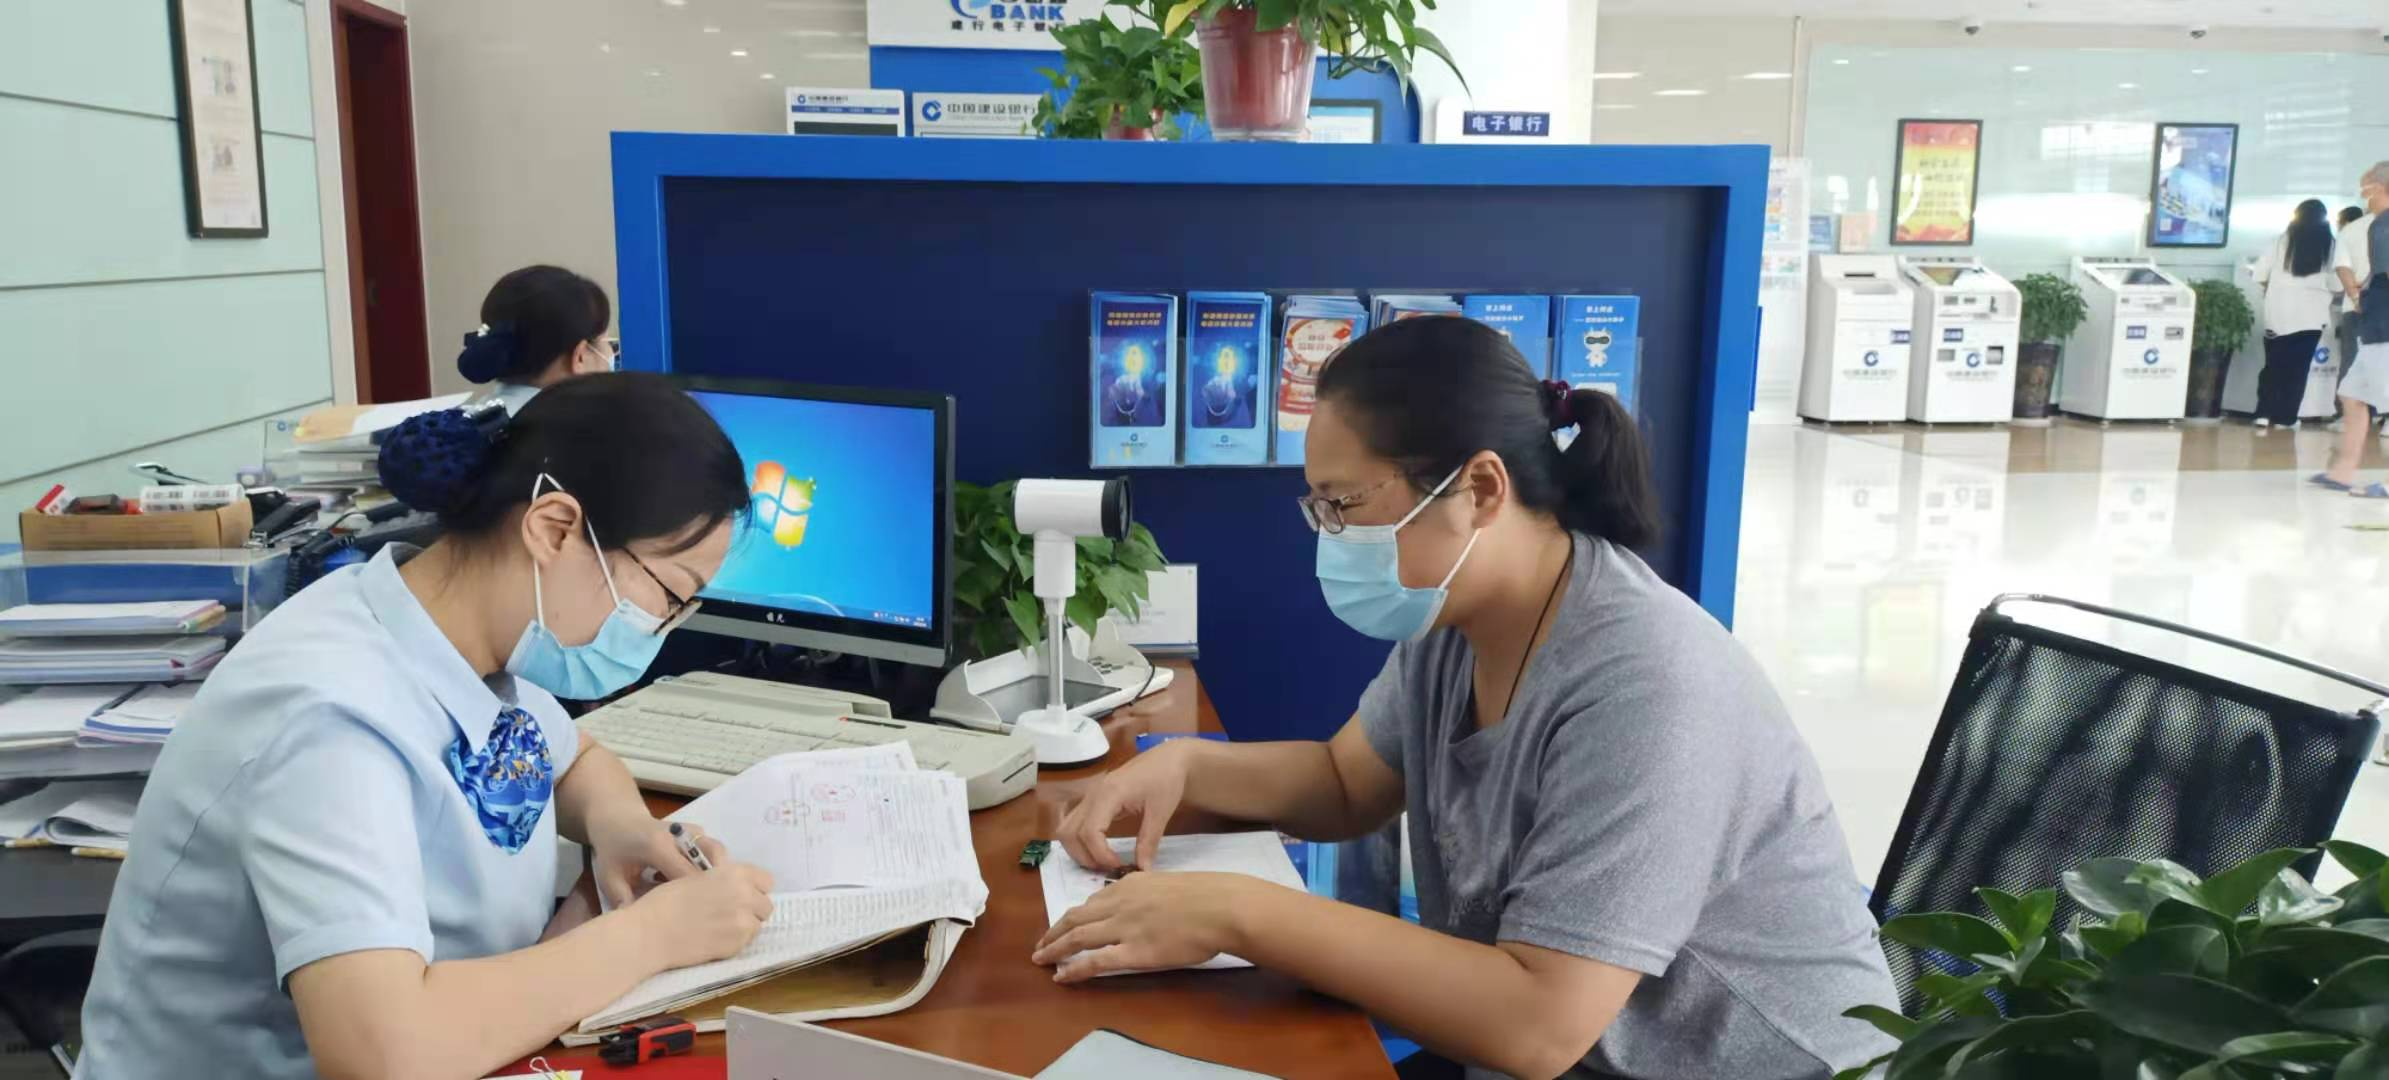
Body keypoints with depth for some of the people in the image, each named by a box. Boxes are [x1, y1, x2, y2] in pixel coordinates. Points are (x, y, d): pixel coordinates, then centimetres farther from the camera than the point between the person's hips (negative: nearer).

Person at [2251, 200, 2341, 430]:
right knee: (2298, 368, 6)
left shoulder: (2282, 240, 1)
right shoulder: (2328, 246, 0)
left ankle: (2264, 414, 1)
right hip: (2310, 314, -1)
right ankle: (2285, 418, 7)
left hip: (2279, 312, 1)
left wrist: (2271, 289, 18)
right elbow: (2336, 284, 0)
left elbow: (2260, 273, 0)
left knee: (2273, 365, 9)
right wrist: (2328, 295, 21)